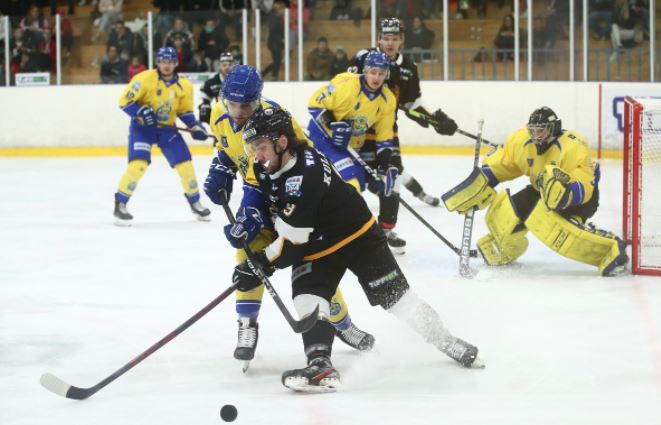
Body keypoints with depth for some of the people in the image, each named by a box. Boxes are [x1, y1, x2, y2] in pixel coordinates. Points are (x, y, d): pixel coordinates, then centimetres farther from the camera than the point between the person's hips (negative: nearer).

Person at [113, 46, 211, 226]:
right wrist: (141, 112, -31)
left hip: (167, 127, 5)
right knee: (138, 164, -22)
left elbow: (185, 110, 9)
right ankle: (120, 204, -11)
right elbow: (125, 101, -17)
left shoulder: (184, 86, -4)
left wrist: (195, 126, -6)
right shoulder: (145, 79, -19)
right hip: (142, 126, -5)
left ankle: (195, 203, 22)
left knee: (185, 163, 2)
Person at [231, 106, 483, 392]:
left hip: (357, 238, -7)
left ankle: (447, 342, 21)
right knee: (308, 299, -17)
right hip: (315, 248, 7)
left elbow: (293, 240, -31)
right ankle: (321, 366, -25)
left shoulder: (304, 175, -36)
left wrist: (262, 264, -24)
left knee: (396, 296, 3)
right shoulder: (265, 169, -9)